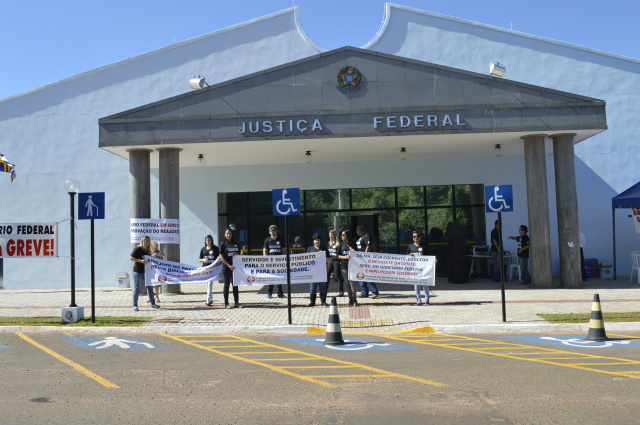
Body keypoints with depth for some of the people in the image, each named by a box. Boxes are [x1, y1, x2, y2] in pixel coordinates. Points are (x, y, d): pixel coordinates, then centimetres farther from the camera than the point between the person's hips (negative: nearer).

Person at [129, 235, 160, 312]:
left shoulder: (147, 251, 13)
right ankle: (135, 306, 4)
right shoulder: (138, 249, -9)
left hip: (146, 272, 7)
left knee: (150, 287, 11)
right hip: (138, 272, -7)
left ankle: (153, 304, 22)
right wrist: (140, 260, -22)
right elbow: (130, 257, -15)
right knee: (137, 289, -3)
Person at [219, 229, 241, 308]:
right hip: (226, 267, -4)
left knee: (235, 285, 7)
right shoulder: (223, 244, -2)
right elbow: (221, 257, -7)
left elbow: (238, 254, 19)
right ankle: (226, 303, 7)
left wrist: (236, 255, -5)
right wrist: (229, 265, -15)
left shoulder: (235, 243, 12)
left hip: (235, 267, 4)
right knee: (227, 285, 1)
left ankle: (236, 303, 13)